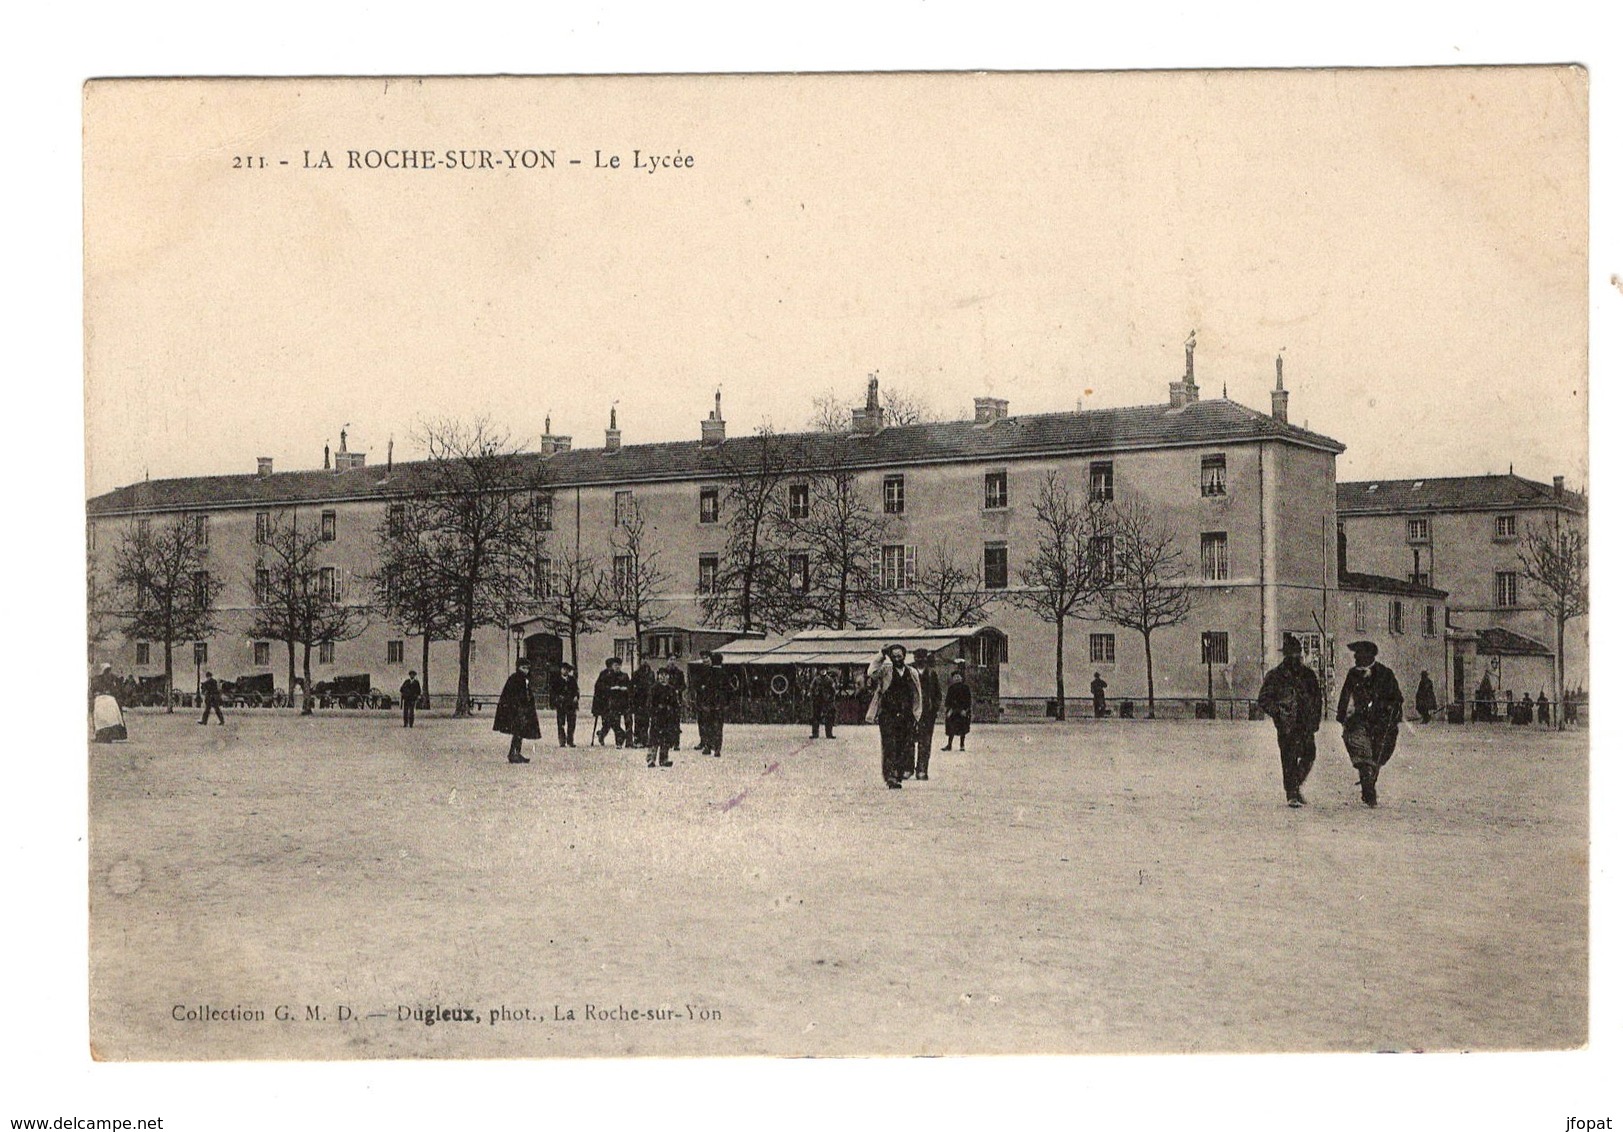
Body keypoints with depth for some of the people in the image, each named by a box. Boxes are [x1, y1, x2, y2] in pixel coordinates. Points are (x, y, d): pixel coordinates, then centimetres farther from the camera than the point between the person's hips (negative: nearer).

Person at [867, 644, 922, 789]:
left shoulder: (912, 672, 13)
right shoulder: (886, 670, 3)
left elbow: (917, 695, 17)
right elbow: (872, 673, -18)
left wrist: (916, 714, 11)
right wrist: (881, 656, -18)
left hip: (906, 716, 3)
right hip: (888, 716, -3)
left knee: (905, 749, 3)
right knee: (889, 747, -10)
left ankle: (898, 776, 12)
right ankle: (891, 777, -13)